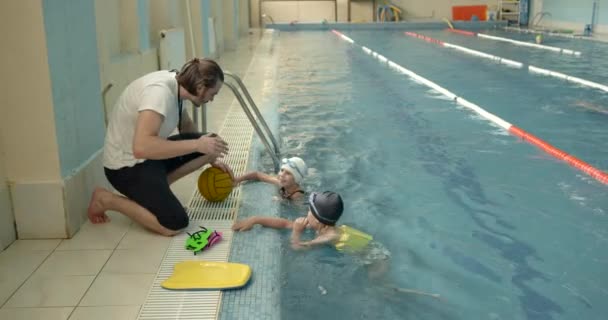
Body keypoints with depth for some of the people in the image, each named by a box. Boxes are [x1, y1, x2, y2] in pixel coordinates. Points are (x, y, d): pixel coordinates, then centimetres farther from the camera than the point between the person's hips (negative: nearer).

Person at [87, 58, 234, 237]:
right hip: (127, 165, -9)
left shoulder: (176, 84, -2)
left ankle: (157, 185, 5)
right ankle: (106, 200, -1)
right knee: (175, 224, -20)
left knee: (212, 143, -3)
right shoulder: (160, 91, -29)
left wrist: (211, 158, 14)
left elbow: (186, 126, 18)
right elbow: (142, 147, -41)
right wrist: (196, 145, -34)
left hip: (149, 155, 9)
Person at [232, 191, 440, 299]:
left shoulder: (331, 236, -34)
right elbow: (285, 223, -14)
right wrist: (255, 220, -21)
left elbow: (297, 246, -42)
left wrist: (297, 231, -24)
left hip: (376, 261, -8)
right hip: (372, 253, 8)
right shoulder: (323, 226, -12)